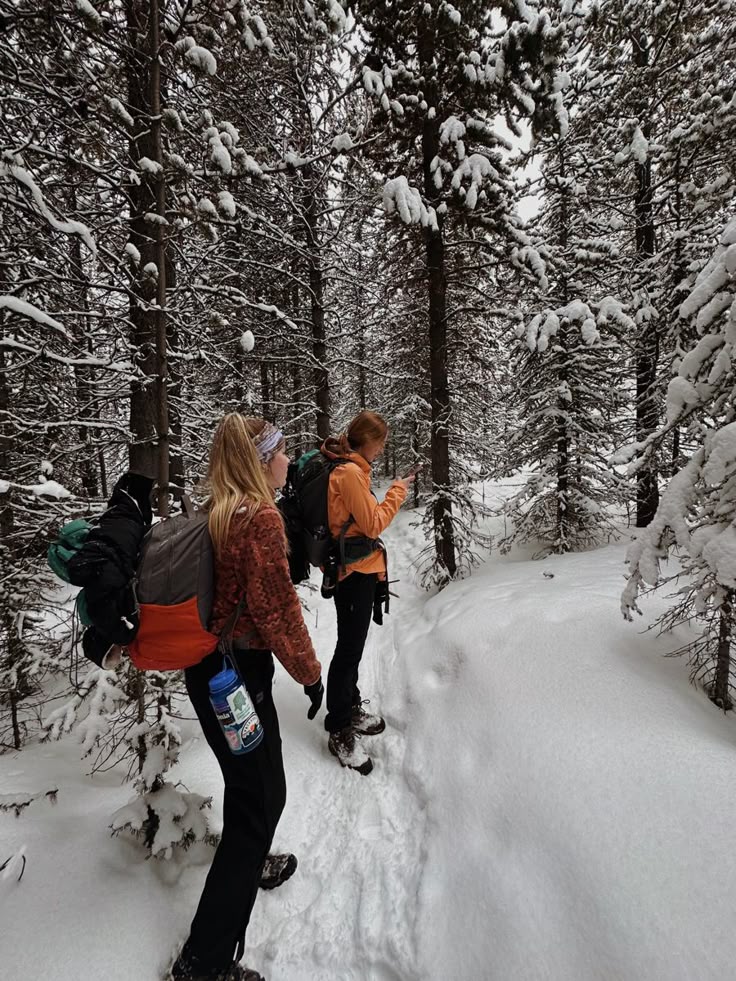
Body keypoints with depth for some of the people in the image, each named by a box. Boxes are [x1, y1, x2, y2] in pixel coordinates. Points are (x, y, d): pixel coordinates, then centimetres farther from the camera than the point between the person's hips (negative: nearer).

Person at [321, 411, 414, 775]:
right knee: (349, 650, 0)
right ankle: (340, 732, 15)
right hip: (355, 571, -10)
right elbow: (373, 523, -18)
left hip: (360, 570, 10)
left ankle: (350, 709, 36)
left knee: (352, 646, 20)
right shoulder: (350, 473, -18)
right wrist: (397, 490, -8)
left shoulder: (351, 469, 13)